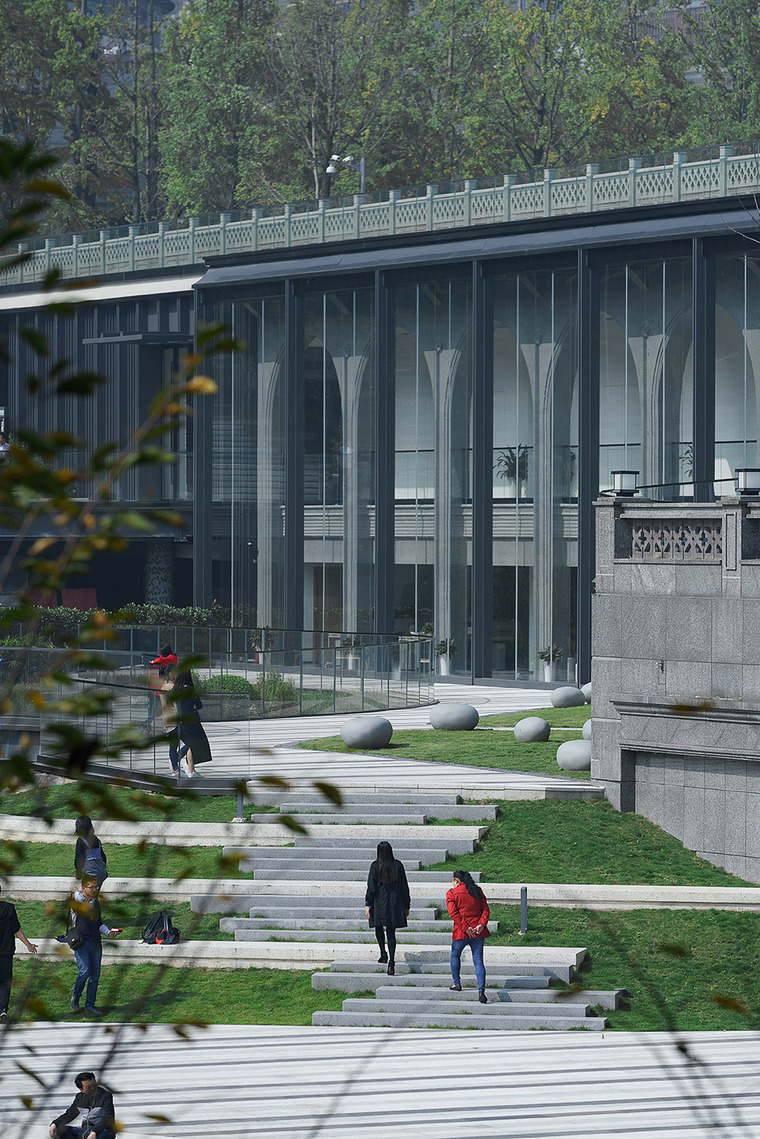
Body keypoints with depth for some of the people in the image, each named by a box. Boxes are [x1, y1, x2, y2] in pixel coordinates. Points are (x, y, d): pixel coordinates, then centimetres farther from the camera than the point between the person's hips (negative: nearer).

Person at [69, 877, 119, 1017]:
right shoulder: (76, 900, -2)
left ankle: (90, 1005, 11)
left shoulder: (96, 902, 16)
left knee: (95, 975, 3)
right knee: (85, 971, -17)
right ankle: (75, 997, 9)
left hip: (95, 942, 6)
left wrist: (108, 932, 6)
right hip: (81, 941, -6)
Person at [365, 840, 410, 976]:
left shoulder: (375, 866, -6)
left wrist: (368, 905, -3)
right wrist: (406, 906, 13)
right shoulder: (398, 865, 1)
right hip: (395, 903, 2)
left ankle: (383, 953, 10)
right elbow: (404, 887, 5)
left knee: (379, 927, 22)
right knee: (391, 932, 3)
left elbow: (371, 887, -8)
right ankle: (391, 961, -9)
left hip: (379, 903, -2)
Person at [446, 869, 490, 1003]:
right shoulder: (477, 891, 11)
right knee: (478, 960, 1)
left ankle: (456, 983, 29)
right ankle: (481, 990, -14)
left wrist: (465, 928, -13)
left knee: (455, 955, 23)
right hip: (478, 932, 3)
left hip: (461, 932, -3)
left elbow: (453, 913, -11)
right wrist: (481, 924, -6)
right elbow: (486, 910, 4)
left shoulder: (452, 893, -1)